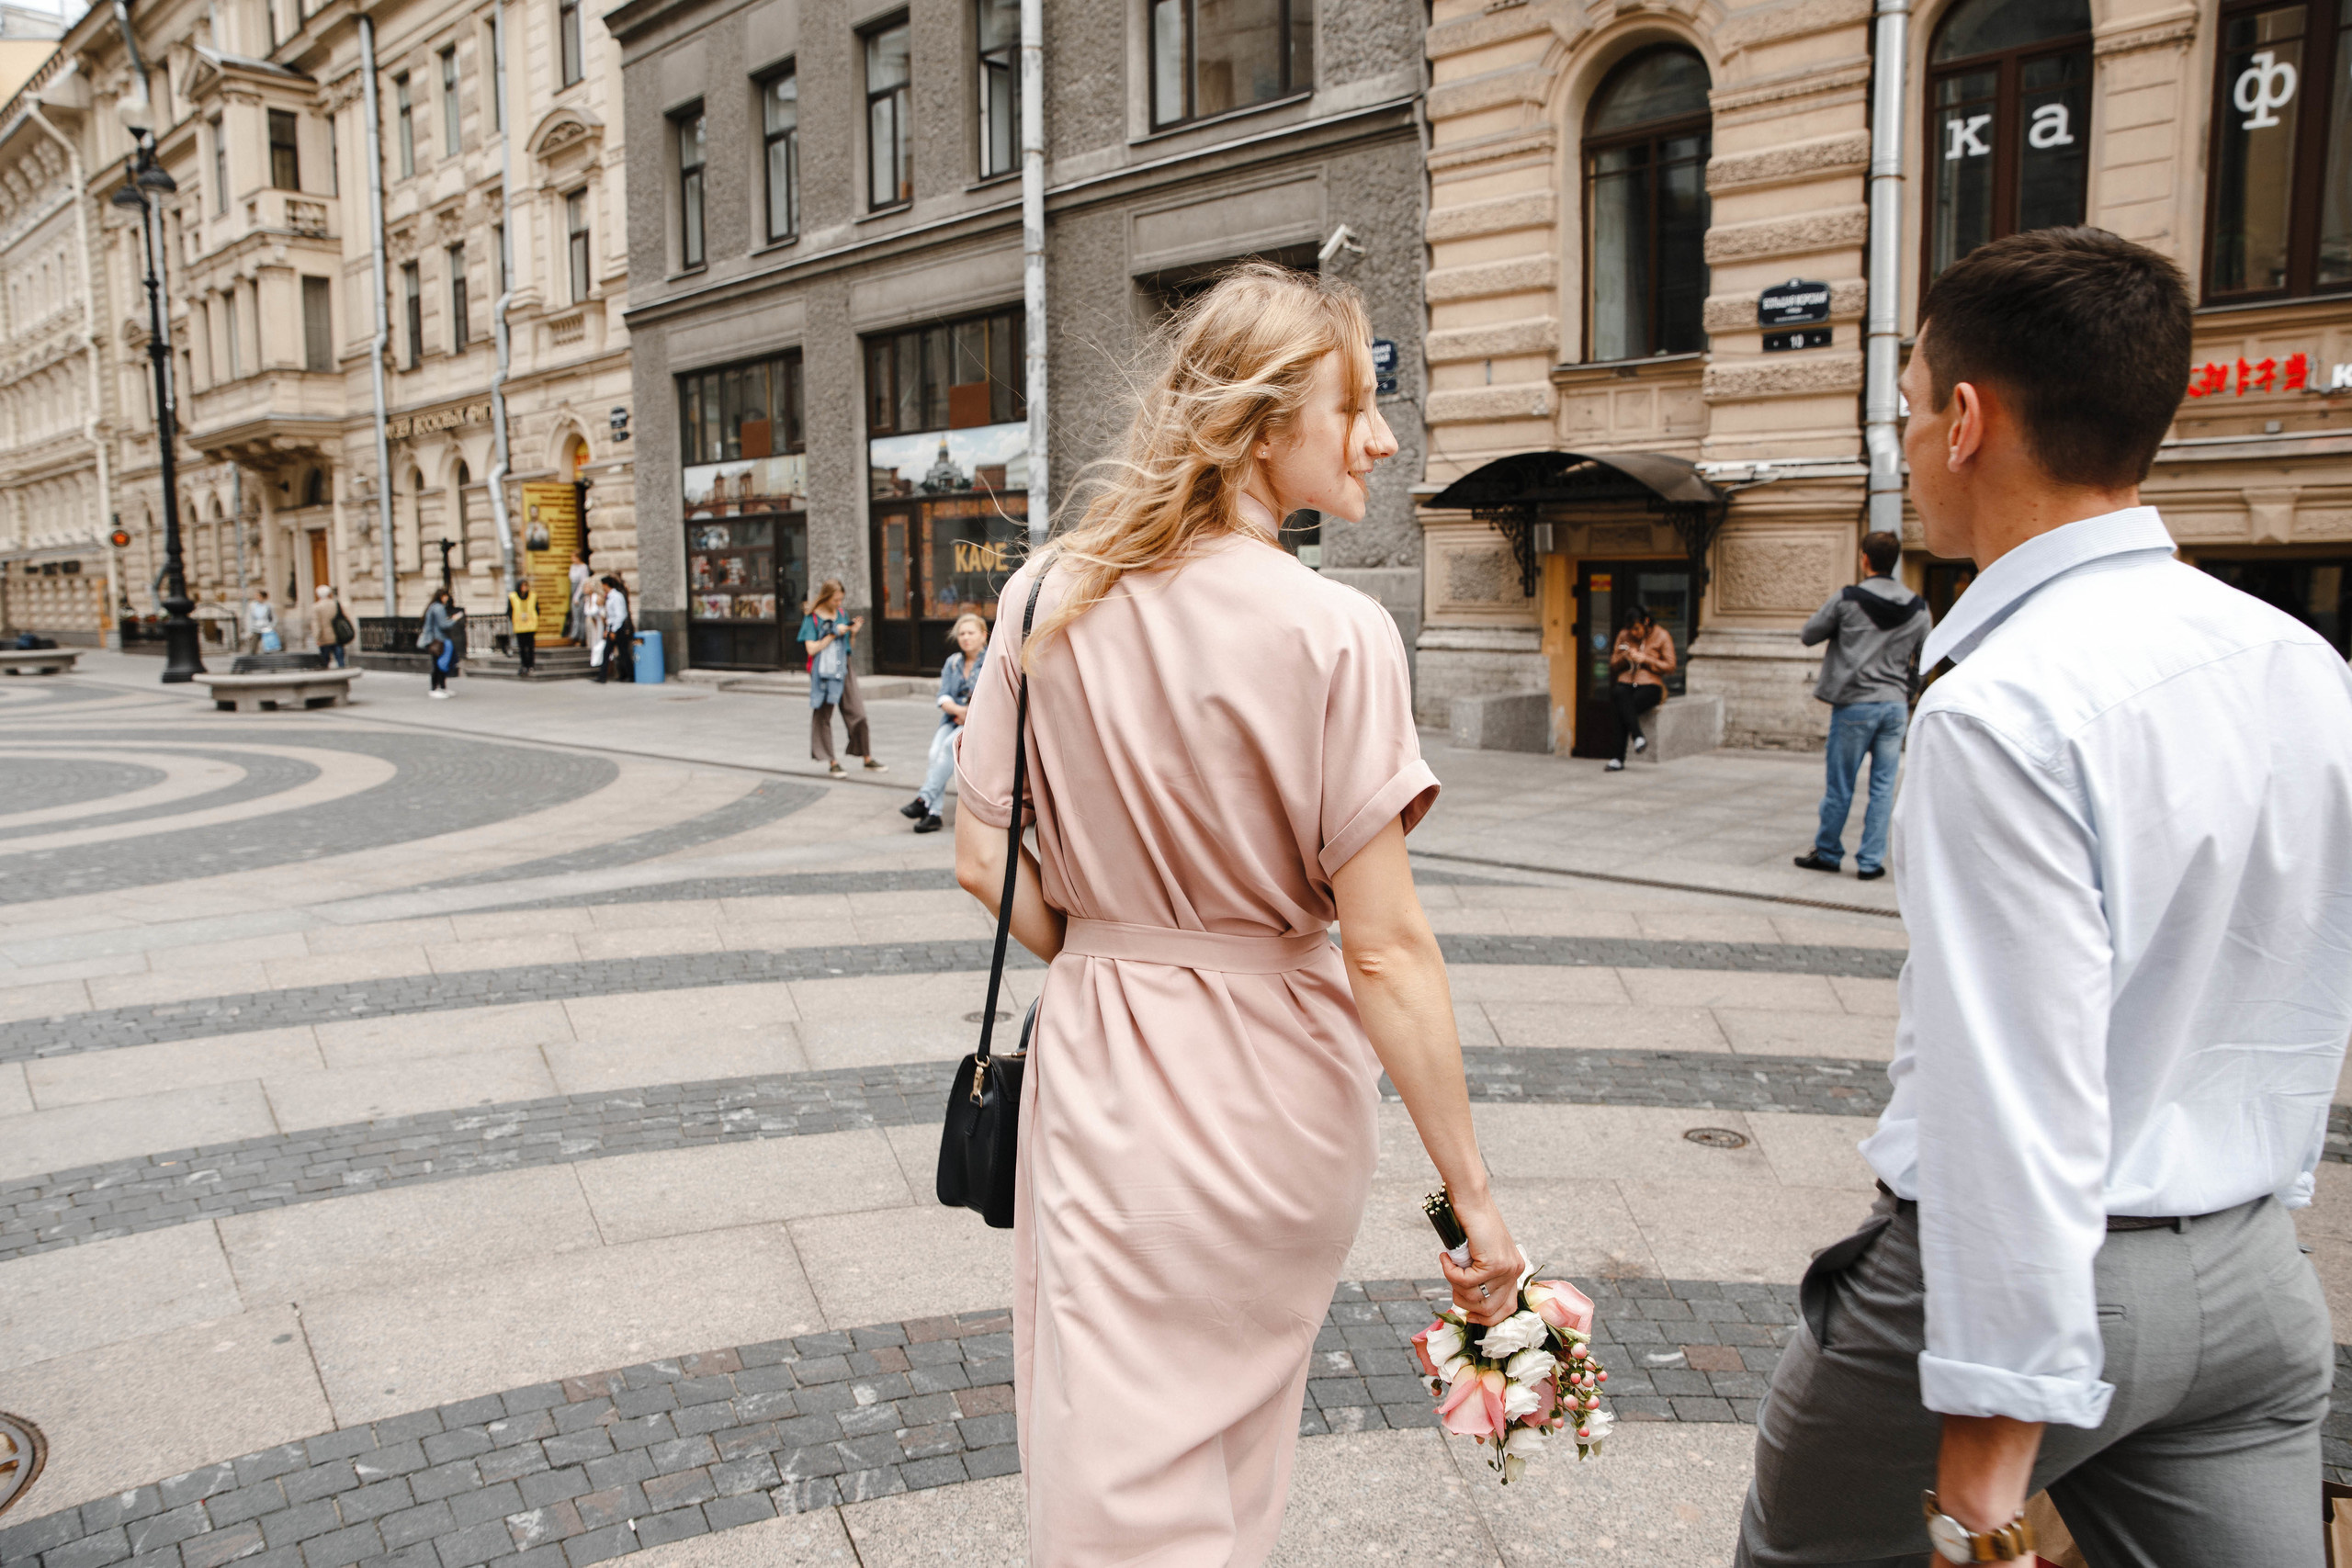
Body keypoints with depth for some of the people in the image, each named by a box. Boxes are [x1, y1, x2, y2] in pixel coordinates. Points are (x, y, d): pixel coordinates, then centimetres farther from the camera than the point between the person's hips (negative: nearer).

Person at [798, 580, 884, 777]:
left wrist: (853, 632, -3)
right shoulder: (812, 618, -4)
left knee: (857, 713, 1)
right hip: (823, 672, -4)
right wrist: (834, 634, -13)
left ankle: (867, 758, 8)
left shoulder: (841, 613, 11)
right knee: (823, 716, 1)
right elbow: (811, 648, -13)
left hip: (844, 670, 4)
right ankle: (832, 762, 9)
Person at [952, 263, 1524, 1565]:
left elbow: (984, 861, -2)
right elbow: (1386, 949, -18)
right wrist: (1473, 1197, -10)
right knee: (1242, 1435, 26)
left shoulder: (1049, 597, -5)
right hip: (1280, 1077, -1)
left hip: (1105, 1066, 2)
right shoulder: (1335, 635, -17)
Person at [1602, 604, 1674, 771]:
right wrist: (1624, 658, -8)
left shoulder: (1661, 636, 3)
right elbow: (1613, 666, 15)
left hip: (1650, 685, -3)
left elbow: (1670, 667, -1)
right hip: (1625, 683, 3)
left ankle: (1619, 759, -31)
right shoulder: (1624, 635, 13)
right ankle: (1638, 737, -44)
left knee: (1624, 710, -33)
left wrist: (1645, 659, -12)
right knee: (1621, 695, -37)